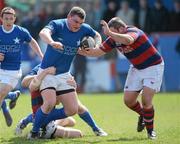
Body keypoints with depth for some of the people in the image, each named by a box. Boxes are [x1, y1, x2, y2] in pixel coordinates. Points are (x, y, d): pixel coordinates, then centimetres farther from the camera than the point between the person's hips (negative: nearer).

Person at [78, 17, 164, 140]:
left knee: (146, 100, -17)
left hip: (153, 66, -7)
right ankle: (143, 115, 33)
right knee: (128, 100, 2)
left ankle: (150, 130, 3)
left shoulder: (133, 31, -29)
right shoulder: (114, 39, -7)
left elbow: (128, 40, -54)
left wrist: (109, 33, -60)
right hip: (137, 68, 7)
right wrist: (84, 52, -15)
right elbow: (99, 51, 1)